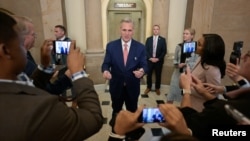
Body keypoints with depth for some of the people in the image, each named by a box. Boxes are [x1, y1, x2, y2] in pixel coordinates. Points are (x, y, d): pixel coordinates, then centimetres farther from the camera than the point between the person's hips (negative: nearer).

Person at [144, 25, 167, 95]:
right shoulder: (148, 39, 5)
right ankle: (148, 87, 25)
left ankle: (157, 88, 25)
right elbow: (146, 50, 1)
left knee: (158, 75, 8)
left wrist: (158, 58, -13)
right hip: (149, 60, 1)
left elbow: (164, 51, -2)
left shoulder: (162, 40, 2)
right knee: (149, 75, 7)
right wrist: (150, 58, -12)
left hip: (158, 61, -1)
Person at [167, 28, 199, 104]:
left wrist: (185, 64, -17)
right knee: (172, 91, 8)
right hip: (178, 72, 3)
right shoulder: (179, 46, 2)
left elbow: (196, 63, -7)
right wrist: (176, 64, -10)